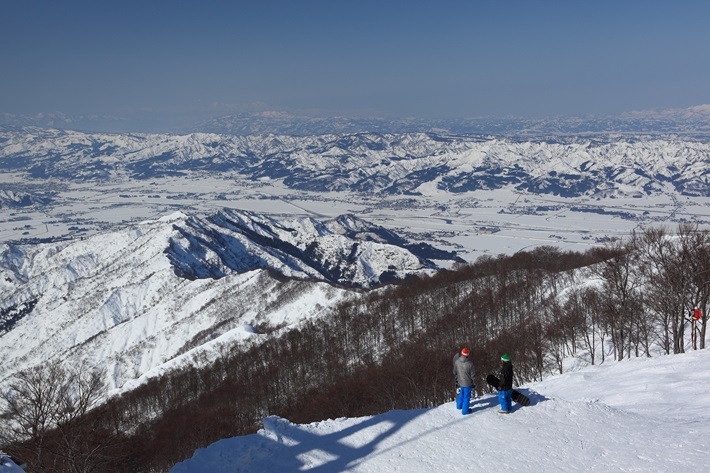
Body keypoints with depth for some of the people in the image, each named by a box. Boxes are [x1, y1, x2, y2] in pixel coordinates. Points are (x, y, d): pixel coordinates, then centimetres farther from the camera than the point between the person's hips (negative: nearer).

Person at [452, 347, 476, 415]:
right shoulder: (470, 363, -27)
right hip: (468, 383, -4)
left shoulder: (456, 361, -14)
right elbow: (473, 375, -15)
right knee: (466, 396, 12)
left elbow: (454, 372, 2)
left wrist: (457, 379, 22)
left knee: (461, 394, 28)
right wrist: (474, 384, 2)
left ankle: (459, 405, 45)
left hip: (460, 382, 5)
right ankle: (465, 410, 24)